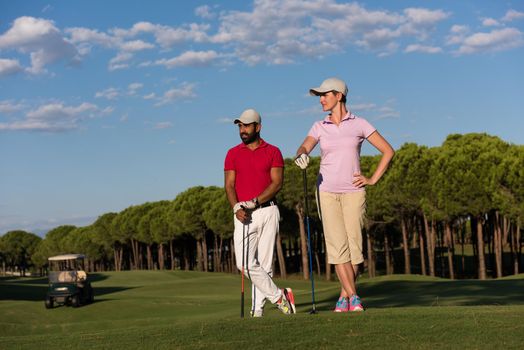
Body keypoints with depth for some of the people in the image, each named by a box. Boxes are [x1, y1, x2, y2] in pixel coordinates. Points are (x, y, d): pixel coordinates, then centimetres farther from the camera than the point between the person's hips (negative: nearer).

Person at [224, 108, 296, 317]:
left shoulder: (273, 152, 5)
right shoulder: (233, 154, 10)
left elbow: (277, 183, -4)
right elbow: (229, 185, 3)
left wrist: (254, 202, -16)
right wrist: (236, 208, -15)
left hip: (267, 211, -1)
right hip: (244, 215, 1)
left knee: (264, 263, -1)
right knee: (245, 263, -10)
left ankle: (257, 309, 5)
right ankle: (278, 296, 2)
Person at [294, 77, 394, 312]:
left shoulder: (359, 124, 1)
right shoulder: (319, 127, 7)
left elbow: (388, 151, 4)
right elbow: (304, 148, -12)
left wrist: (373, 179, -2)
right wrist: (301, 156, -36)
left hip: (353, 192, -1)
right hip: (327, 192, 1)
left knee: (354, 245, -4)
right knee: (338, 246, -10)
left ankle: (344, 296, 12)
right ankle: (354, 297, -8)